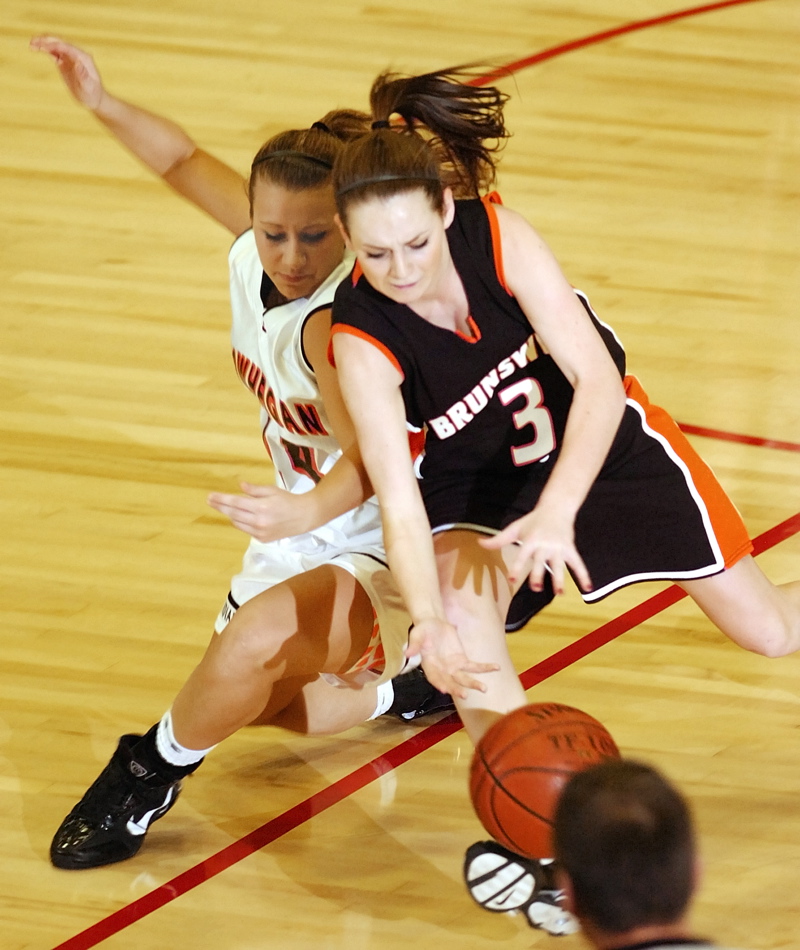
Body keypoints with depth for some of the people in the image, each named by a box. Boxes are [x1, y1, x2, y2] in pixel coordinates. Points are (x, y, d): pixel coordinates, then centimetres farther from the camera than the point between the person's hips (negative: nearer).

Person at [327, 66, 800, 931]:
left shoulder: (497, 236, -32)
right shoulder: (361, 342, -31)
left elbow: (597, 381, -33)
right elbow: (398, 499, -37)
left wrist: (556, 513, -48)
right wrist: (430, 619, -54)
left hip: (601, 434, 1)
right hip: (476, 479, 0)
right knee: (461, 604, -33)